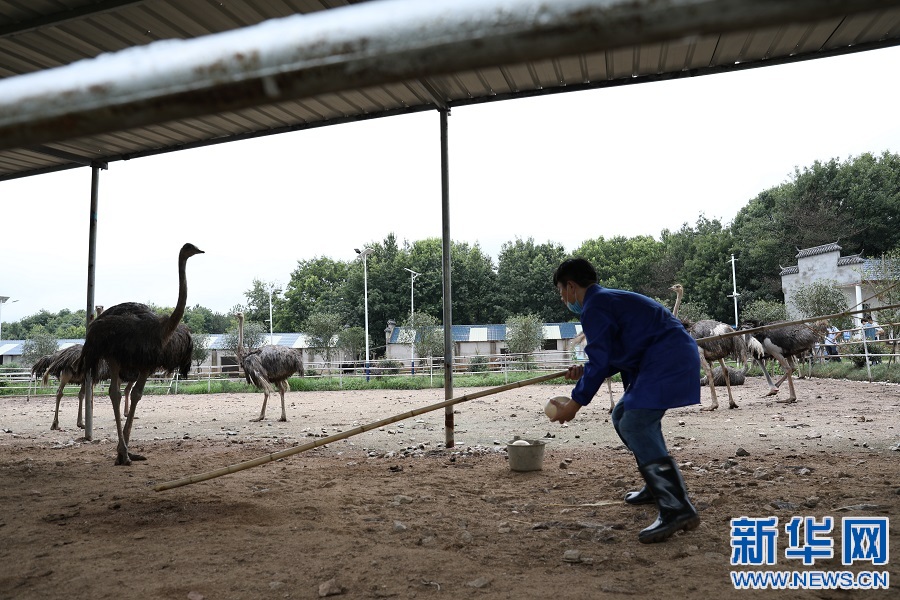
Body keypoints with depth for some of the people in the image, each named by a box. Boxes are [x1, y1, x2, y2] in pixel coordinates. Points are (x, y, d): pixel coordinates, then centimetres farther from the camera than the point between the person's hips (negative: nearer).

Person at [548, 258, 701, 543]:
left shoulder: (594, 307, -11)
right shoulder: (608, 299, 22)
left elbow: (599, 362, -14)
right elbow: (620, 354, 25)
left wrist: (575, 403, -5)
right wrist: (585, 370, 17)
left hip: (667, 362, -11)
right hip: (674, 358, 11)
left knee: (637, 426, -19)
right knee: (624, 417, 17)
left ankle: (677, 509, -25)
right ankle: (660, 486, 27)